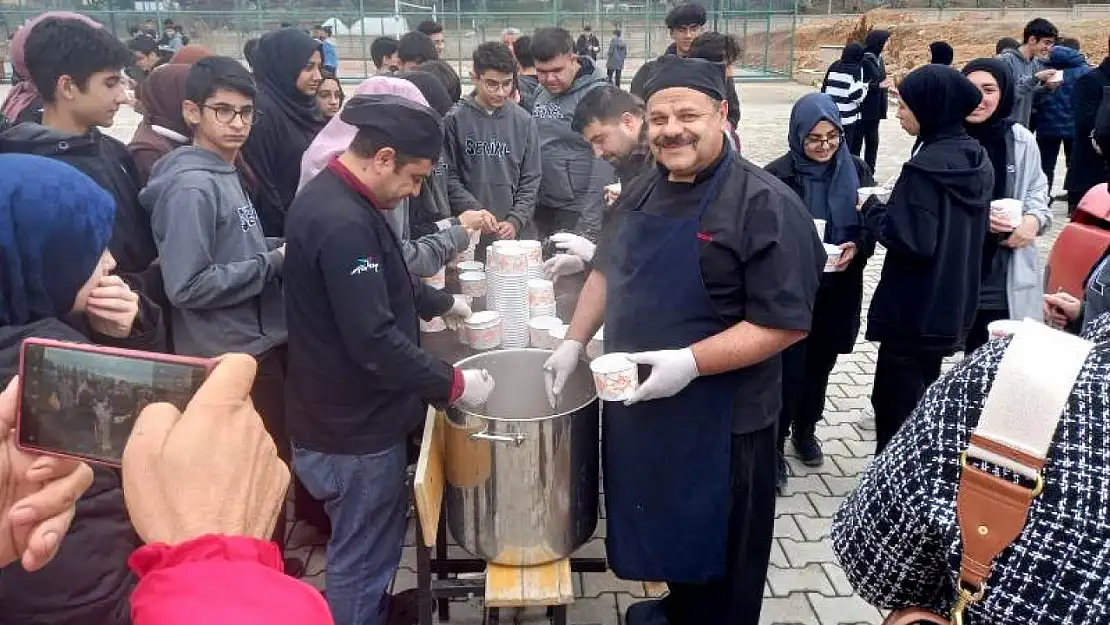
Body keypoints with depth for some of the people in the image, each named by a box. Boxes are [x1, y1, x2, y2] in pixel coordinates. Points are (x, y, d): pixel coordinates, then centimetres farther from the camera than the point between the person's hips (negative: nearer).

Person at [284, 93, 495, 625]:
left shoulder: (335, 198, 6)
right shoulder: (343, 223, -28)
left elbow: (384, 284, 22)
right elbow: (375, 343, -30)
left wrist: (444, 303, 19)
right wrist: (454, 383, -20)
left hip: (350, 414, 10)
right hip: (354, 428, -10)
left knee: (366, 555, 26)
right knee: (362, 564, 8)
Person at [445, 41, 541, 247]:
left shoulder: (524, 122, 5)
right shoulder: (455, 120, -2)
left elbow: (531, 180, 5)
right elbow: (450, 178, -3)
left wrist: (515, 221, -8)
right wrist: (477, 213, -14)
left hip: (518, 234, 2)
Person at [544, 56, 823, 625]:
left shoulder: (765, 205, -18)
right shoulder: (641, 193, 5)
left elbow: (785, 323, -21)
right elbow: (608, 272, 18)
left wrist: (690, 363, -28)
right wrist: (574, 342, 7)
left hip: (720, 421, -7)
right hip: (634, 403, 7)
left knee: (716, 552, 13)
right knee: (661, 528, 25)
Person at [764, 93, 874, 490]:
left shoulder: (855, 171, -1)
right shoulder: (779, 175, -12)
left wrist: (855, 248, -16)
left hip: (837, 289, 4)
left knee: (820, 365, 17)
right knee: (789, 369, -2)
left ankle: (805, 430, 39)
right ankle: (774, 444, 15)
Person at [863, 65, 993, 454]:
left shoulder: (925, 167, -21)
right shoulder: (977, 159, 5)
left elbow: (913, 240, -26)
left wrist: (872, 210, -11)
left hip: (914, 309, -9)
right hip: (952, 303, 9)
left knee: (894, 401, 3)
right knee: (923, 396, 22)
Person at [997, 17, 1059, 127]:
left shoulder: (1036, 62, 10)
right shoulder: (1006, 60, -14)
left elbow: (1030, 95, 13)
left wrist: (1046, 87, -5)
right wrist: (1035, 78, -24)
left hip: (1024, 125, 8)